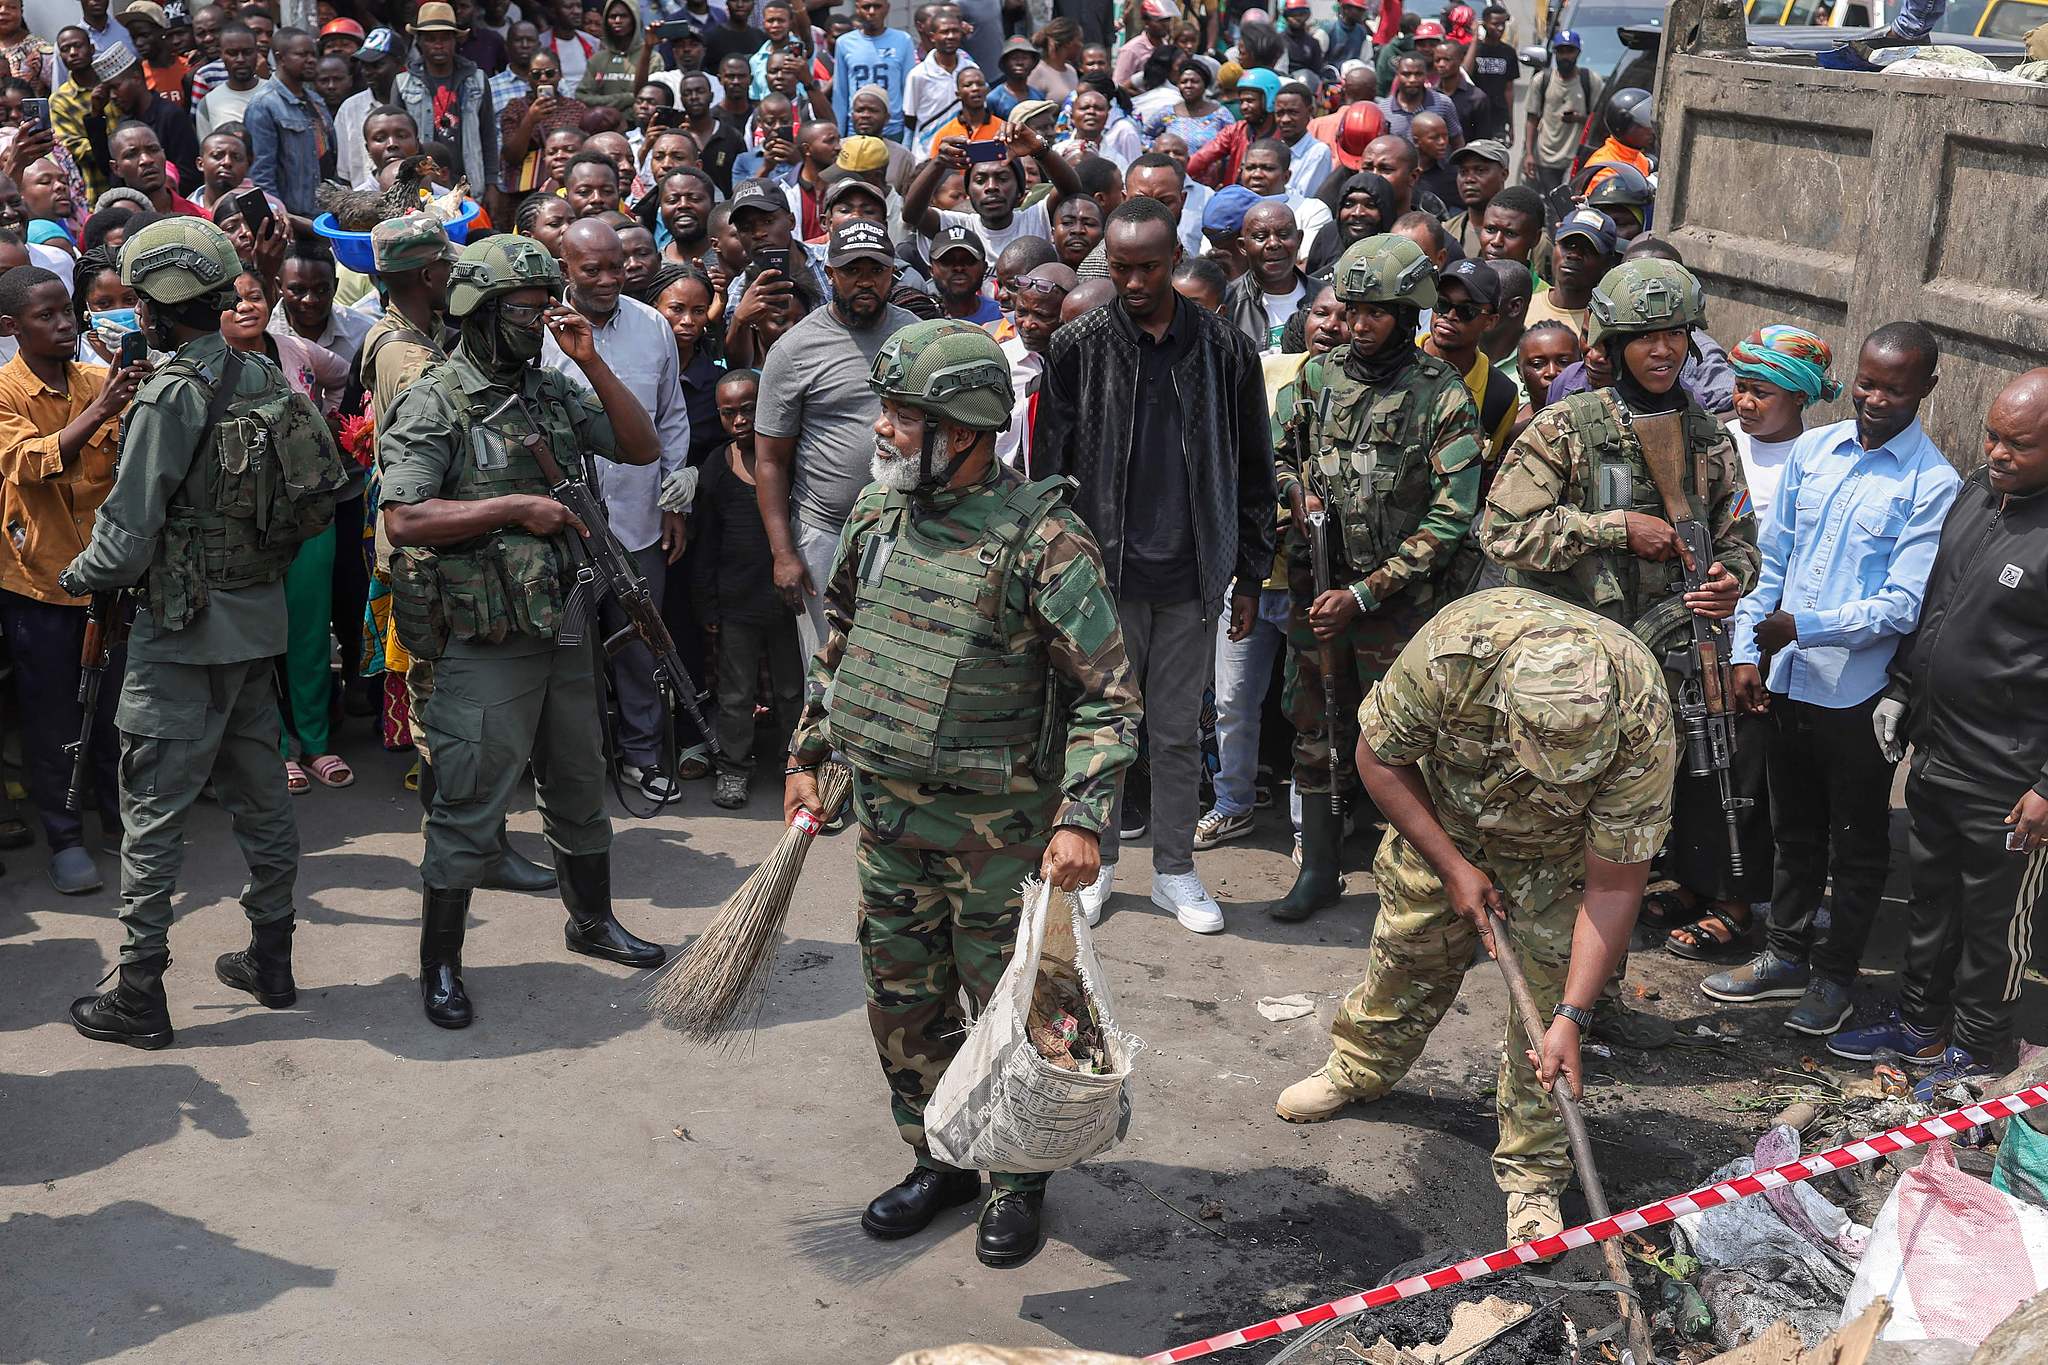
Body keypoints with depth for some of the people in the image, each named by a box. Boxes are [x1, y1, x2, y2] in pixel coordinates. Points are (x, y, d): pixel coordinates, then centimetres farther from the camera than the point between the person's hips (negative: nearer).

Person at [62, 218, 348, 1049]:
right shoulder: (265, 376, 4)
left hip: (185, 632, -7)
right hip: (261, 618, 7)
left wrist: (74, 578, 2)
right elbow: (320, 490, 11)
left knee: (153, 811, 1)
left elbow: (128, 539, -16)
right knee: (258, 791, 16)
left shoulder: (170, 395, -18)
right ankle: (271, 960, 26)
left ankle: (139, 995, 6)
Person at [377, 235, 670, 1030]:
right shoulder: (433, 403, -10)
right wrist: (514, 507, -19)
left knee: (580, 786, 20)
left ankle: (592, 921, 38)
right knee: (469, 809, -1)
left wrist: (592, 364, -3)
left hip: (562, 628, 7)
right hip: (484, 643, -6)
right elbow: (404, 518, -19)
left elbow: (644, 450, 6)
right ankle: (439, 964, 12)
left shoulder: (555, 391, 9)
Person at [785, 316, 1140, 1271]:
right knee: (902, 1006, 16)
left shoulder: (1039, 539, -18)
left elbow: (1110, 692, -17)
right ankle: (939, 1162, 35)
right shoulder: (877, 515, 3)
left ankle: (1020, 1182, 27)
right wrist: (808, 757, 17)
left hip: (995, 830, -6)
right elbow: (838, 646, 18)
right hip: (886, 815, 6)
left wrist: (1081, 820, -24)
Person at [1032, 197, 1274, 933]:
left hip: (1190, 576, 1)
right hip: (1104, 571, -1)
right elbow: (1048, 470, 1)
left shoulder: (1225, 349, 2)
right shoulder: (1077, 348, -2)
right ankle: (1096, 860, 25)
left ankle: (1175, 869, 23)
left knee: (1178, 731, 10)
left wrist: (1249, 575, 5)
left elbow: (1252, 472, 7)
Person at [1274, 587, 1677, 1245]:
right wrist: (1453, 867, -21)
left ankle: (1533, 1174, 9)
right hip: (1441, 818, 1)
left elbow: (1614, 883, -31)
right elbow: (1378, 755, -21)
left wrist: (1572, 1018, -33)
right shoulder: (1454, 649, -41)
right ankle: (1359, 1070, 42)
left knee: (1548, 987, -7)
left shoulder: (1643, 725, -40)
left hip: (1555, 851, -1)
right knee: (1409, 950, 14)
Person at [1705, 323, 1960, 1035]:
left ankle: (1834, 974, 27)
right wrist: (1747, 651, 3)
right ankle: (1787, 954, 36)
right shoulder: (1812, 450, 3)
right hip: (1790, 682, 5)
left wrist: (1803, 626, -25)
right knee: (1794, 832, 21)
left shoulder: (1934, 486, -14)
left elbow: (1902, 607, -18)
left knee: (1857, 846, 12)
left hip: (1860, 696, -5)